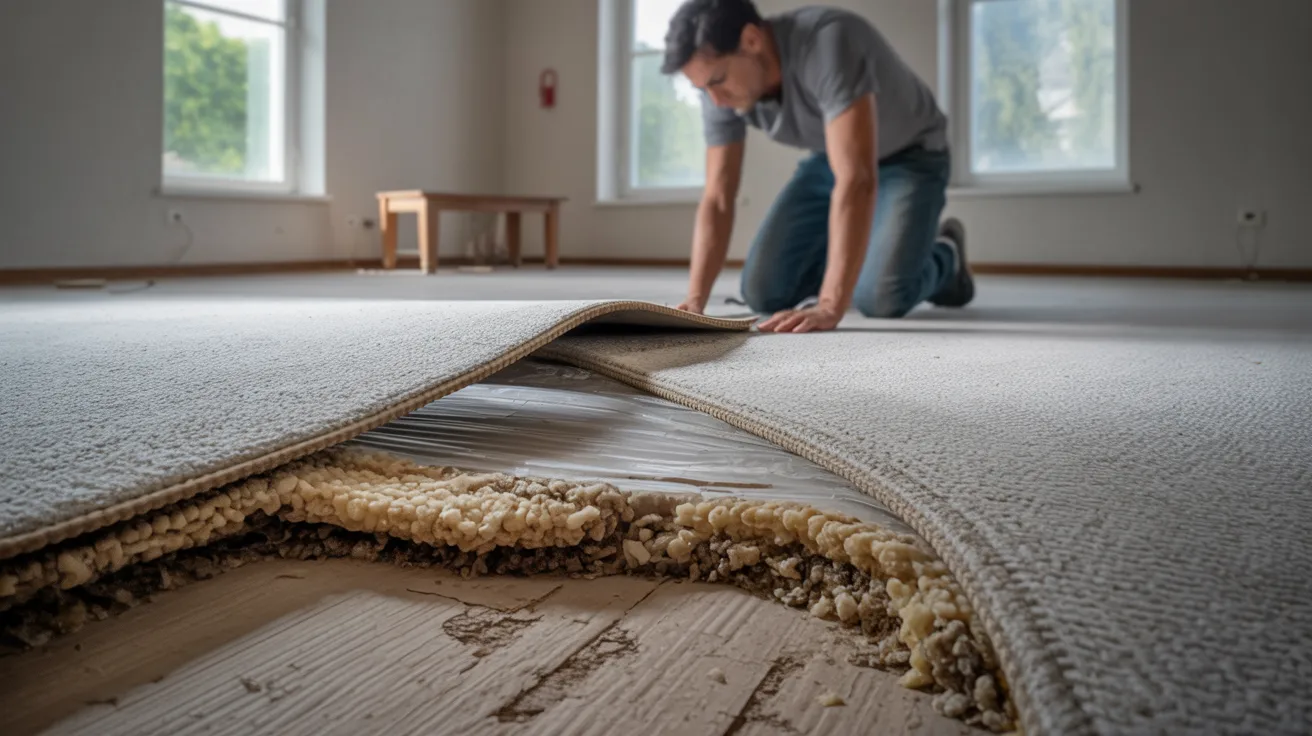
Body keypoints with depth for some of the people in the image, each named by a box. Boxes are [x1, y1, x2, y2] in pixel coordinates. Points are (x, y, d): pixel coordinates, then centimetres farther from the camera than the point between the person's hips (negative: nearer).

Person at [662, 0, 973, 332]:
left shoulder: (828, 43, -39)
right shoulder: (721, 87, -19)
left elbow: (857, 182, -47)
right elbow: (717, 200, -13)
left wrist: (829, 306, -53)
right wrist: (694, 299, -26)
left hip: (910, 158, -5)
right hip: (834, 158, 6)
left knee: (881, 297, -27)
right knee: (762, 291, -8)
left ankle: (943, 256, 8)